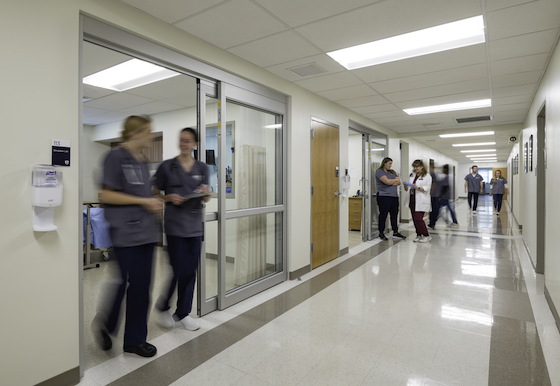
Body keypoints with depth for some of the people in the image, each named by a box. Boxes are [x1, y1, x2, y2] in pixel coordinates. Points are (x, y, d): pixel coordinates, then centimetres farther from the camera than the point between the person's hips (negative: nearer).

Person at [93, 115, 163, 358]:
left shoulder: (142, 161, 15)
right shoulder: (116, 157, -8)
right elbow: (106, 195, -13)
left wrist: (154, 204, 8)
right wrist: (143, 201, -13)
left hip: (146, 231, 7)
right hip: (126, 232, -7)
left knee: (142, 286, 9)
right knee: (128, 283, 0)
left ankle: (135, 339, 23)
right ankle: (106, 323, 29)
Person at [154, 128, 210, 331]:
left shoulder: (202, 168, 10)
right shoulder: (167, 166, 0)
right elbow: (155, 194, 4)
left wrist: (205, 192, -10)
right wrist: (170, 198, -15)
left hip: (195, 225, 4)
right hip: (175, 225, -4)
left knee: (191, 271, 8)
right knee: (180, 271, -3)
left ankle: (183, 313, 25)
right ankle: (162, 306, 25)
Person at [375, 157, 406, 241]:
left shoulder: (392, 172, 19)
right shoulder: (379, 171, -4)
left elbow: (399, 182, 8)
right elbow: (387, 181, -17)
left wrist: (391, 183, -11)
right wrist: (395, 180, 2)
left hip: (394, 196, 7)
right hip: (384, 196, -7)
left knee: (394, 215, 8)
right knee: (383, 215, -2)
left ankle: (395, 233, 14)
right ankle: (381, 233, 7)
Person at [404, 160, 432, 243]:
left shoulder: (427, 176, -1)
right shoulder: (412, 175, 16)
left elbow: (427, 188, -11)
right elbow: (407, 189, 14)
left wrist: (418, 187, -26)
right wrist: (406, 186, -8)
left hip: (421, 201, -6)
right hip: (412, 201, 6)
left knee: (418, 218, -12)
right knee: (415, 219, 8)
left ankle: (427, 236, 3)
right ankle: (419, 235, 20)